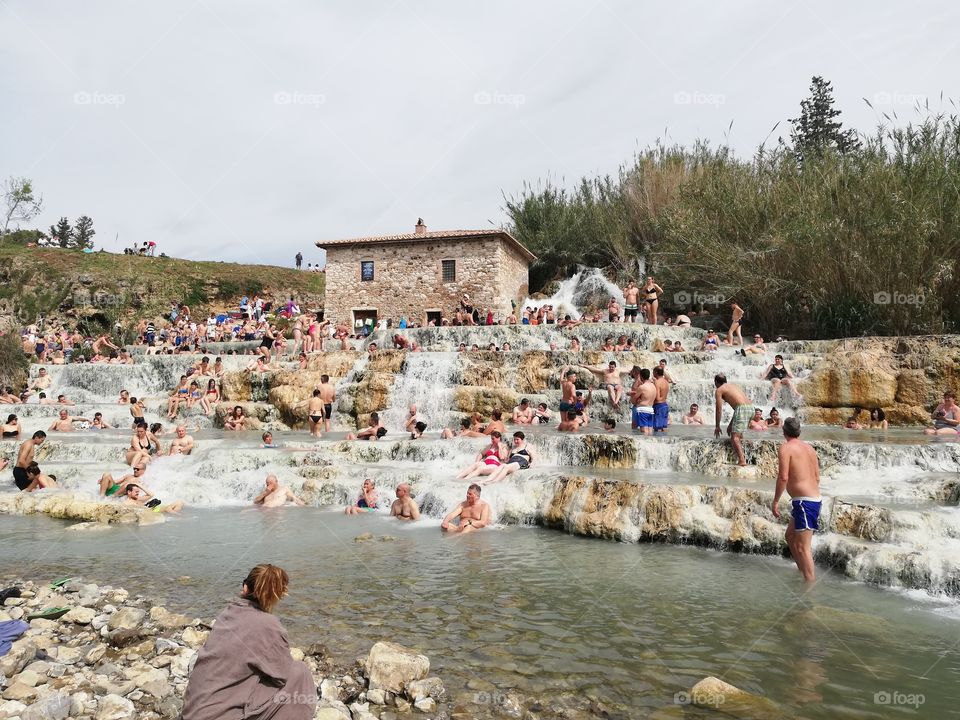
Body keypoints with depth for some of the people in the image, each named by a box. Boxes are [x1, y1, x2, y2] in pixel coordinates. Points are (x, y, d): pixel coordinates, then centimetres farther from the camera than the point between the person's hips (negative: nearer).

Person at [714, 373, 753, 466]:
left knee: (734, 437, -8)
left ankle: (742, 460, -20)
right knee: (738, 432, 27)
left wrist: (717, 426, 16)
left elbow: (719, 410, 7)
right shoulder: (733, 385, 30)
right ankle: (742, 455, 27)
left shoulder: (719, 390, 9)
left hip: (742, 409, -8)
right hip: (751, 407, 8)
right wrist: (731, 424, 37)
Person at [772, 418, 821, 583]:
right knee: (790, 536, 23)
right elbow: (817, 478, 18)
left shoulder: (785, 448, -9)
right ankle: (802, 571, 31)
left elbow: (783, 477, -17)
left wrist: (775, 501, -11)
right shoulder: (809, 448, 14)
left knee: (802, 547, -7)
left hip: (804, 501, -9)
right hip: (816, 499, 9)